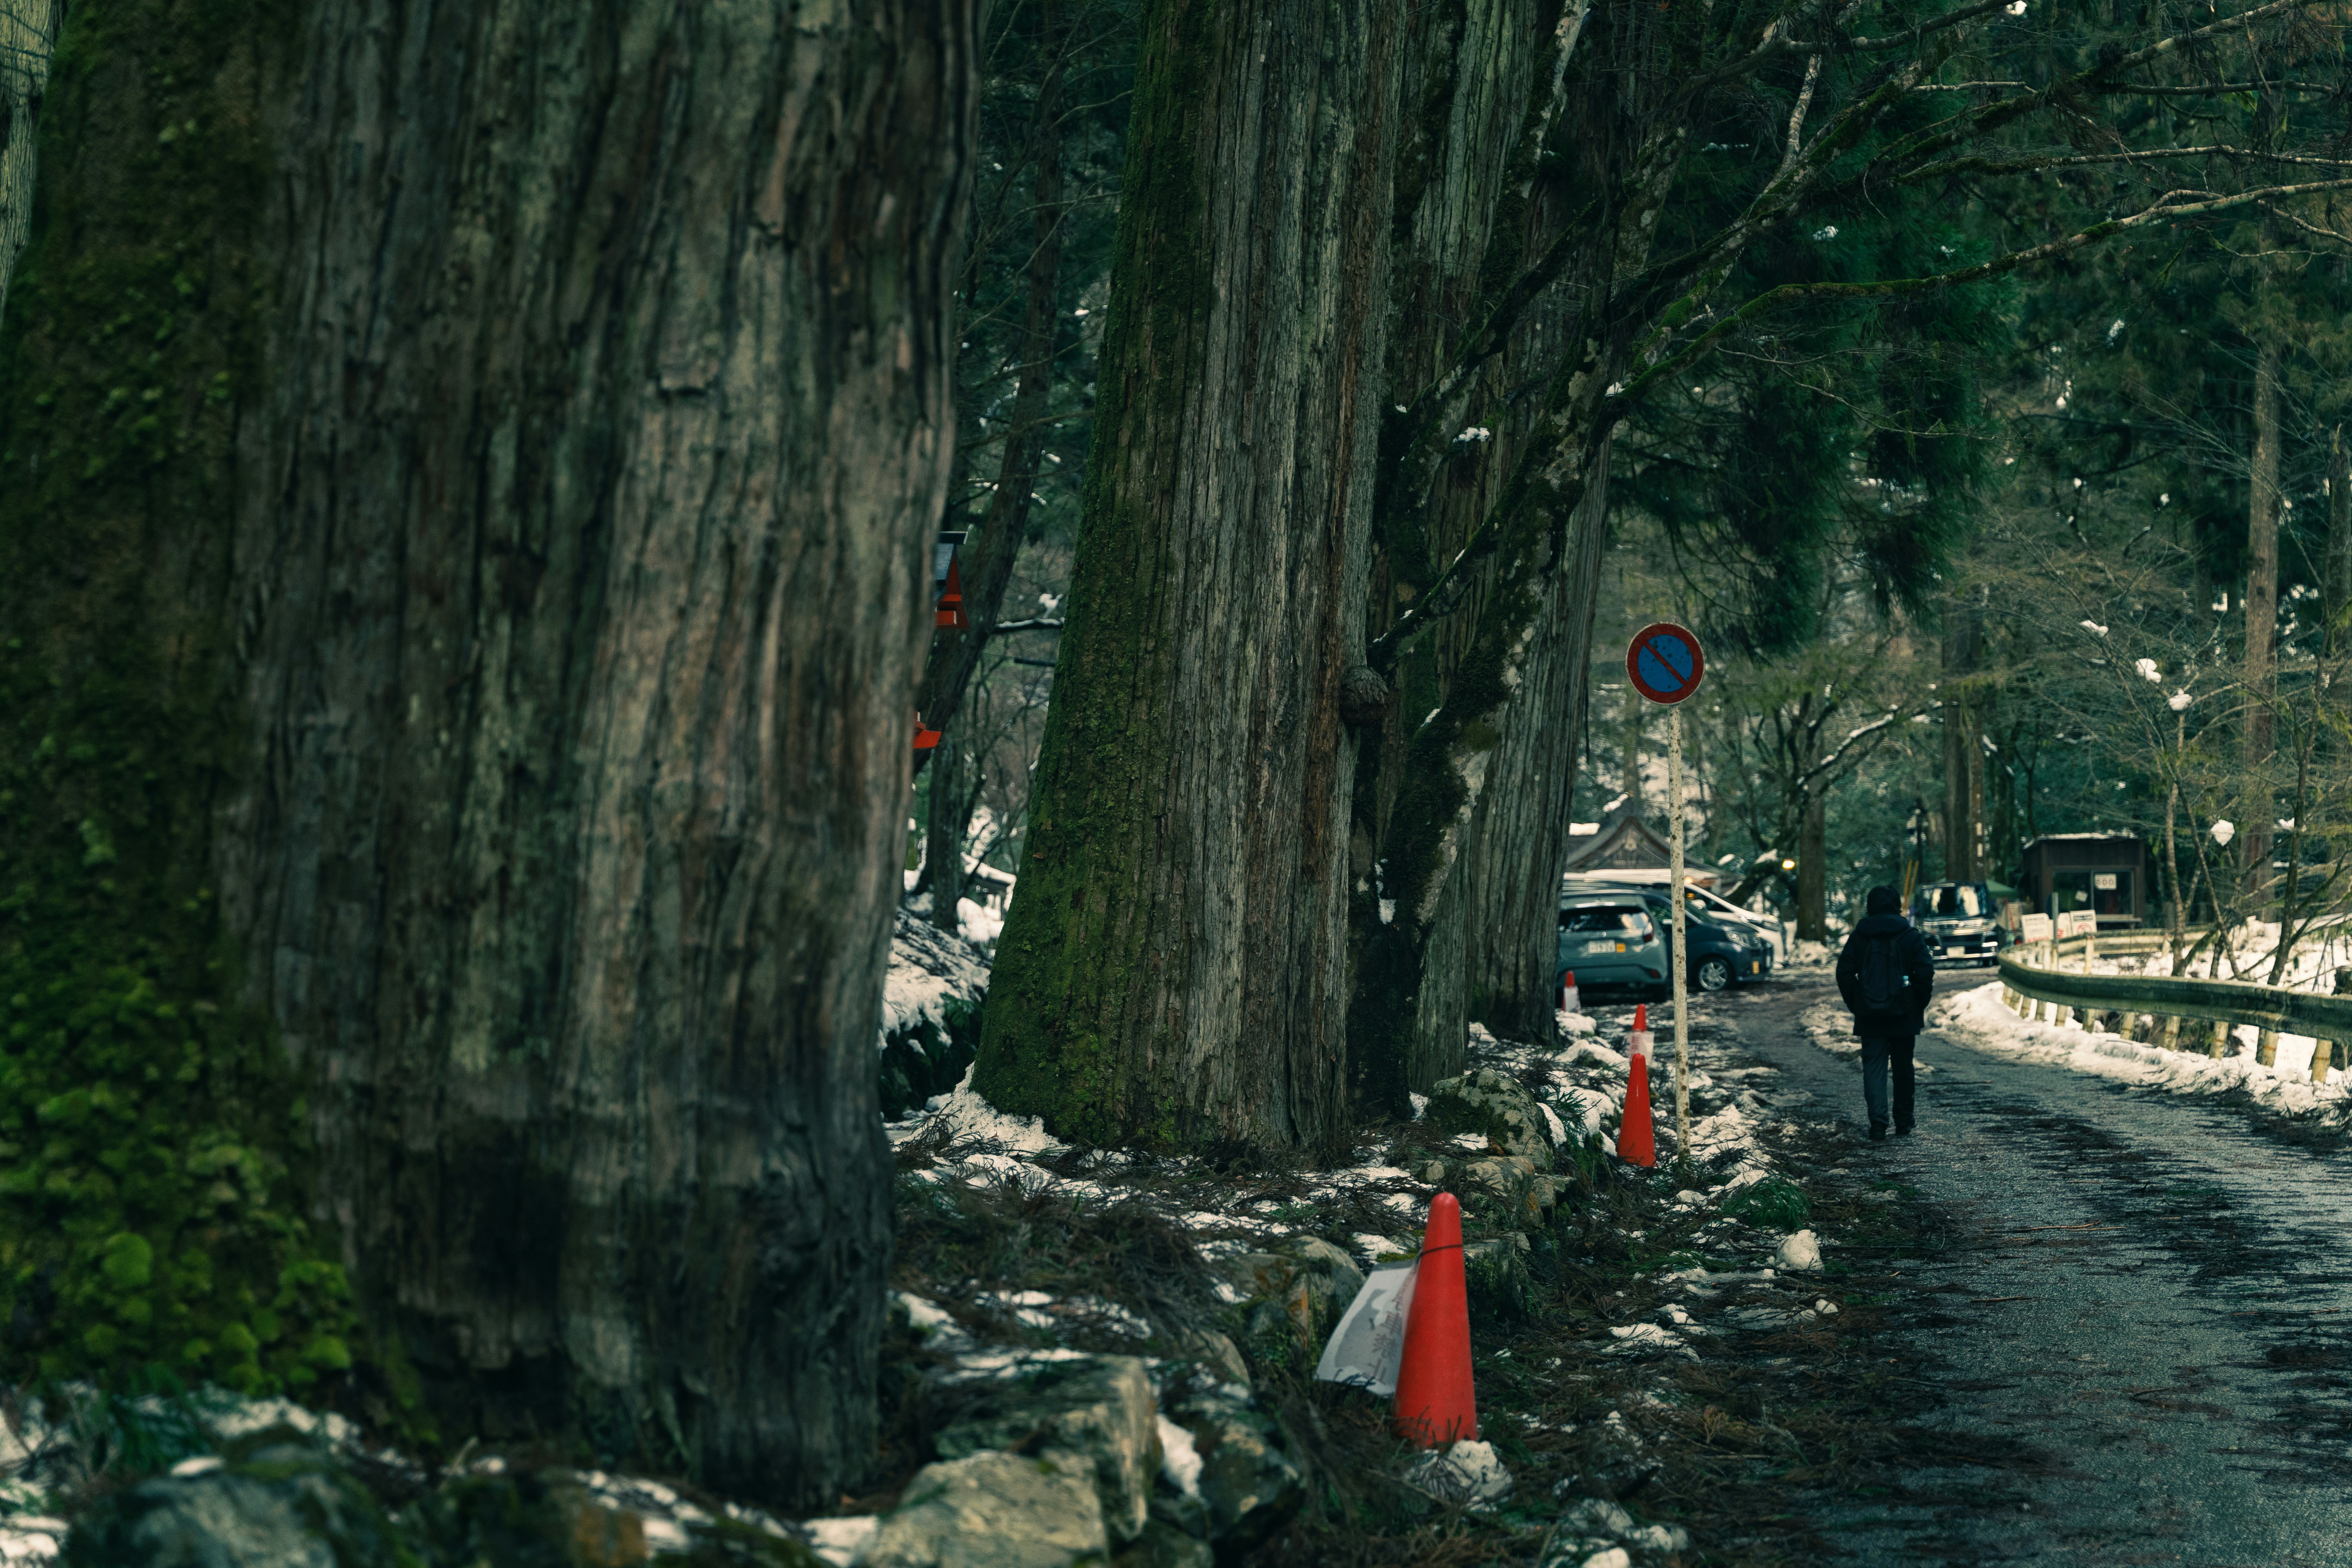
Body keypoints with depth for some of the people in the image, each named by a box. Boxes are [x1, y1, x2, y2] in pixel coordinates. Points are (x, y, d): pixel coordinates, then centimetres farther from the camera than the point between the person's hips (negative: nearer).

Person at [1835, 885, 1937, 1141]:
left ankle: (1878, 1124, -13)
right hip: (1904, 1015, 0)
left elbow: (1844, 973, -1)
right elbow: (1926, 973, -7)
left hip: (1869, 1017, 0)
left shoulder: (1858, 937, 1)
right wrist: (1919, 1006, 4)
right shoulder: (1911, 937, -2)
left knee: (1873, 1067, 1)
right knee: (1903, 1069, 13)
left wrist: (1856, 1007, 7)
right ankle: (1903, 1124, 21)